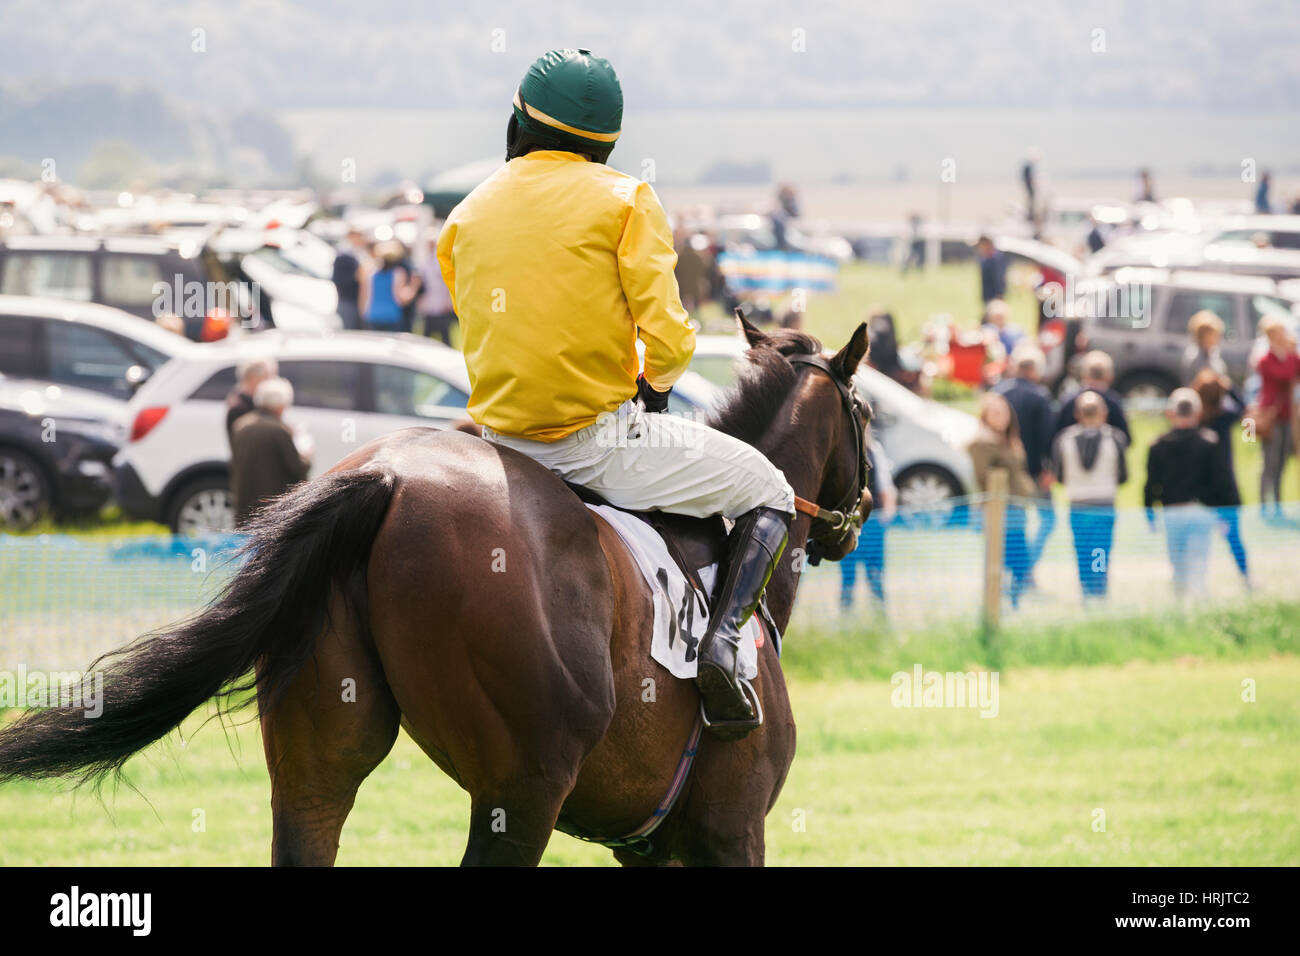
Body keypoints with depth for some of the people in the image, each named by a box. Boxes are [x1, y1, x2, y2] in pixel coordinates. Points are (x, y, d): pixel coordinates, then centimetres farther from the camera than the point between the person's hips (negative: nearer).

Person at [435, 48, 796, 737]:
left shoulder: (467, 215, 8)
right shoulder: (624, 199, -7)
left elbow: (482, 341, 12)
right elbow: (667, 341, -14)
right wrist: (655, 385, 7)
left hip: (501, 440, 5)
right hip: (600, 439, -5)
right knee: (768, 495, 12)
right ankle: (723, 636, -10)